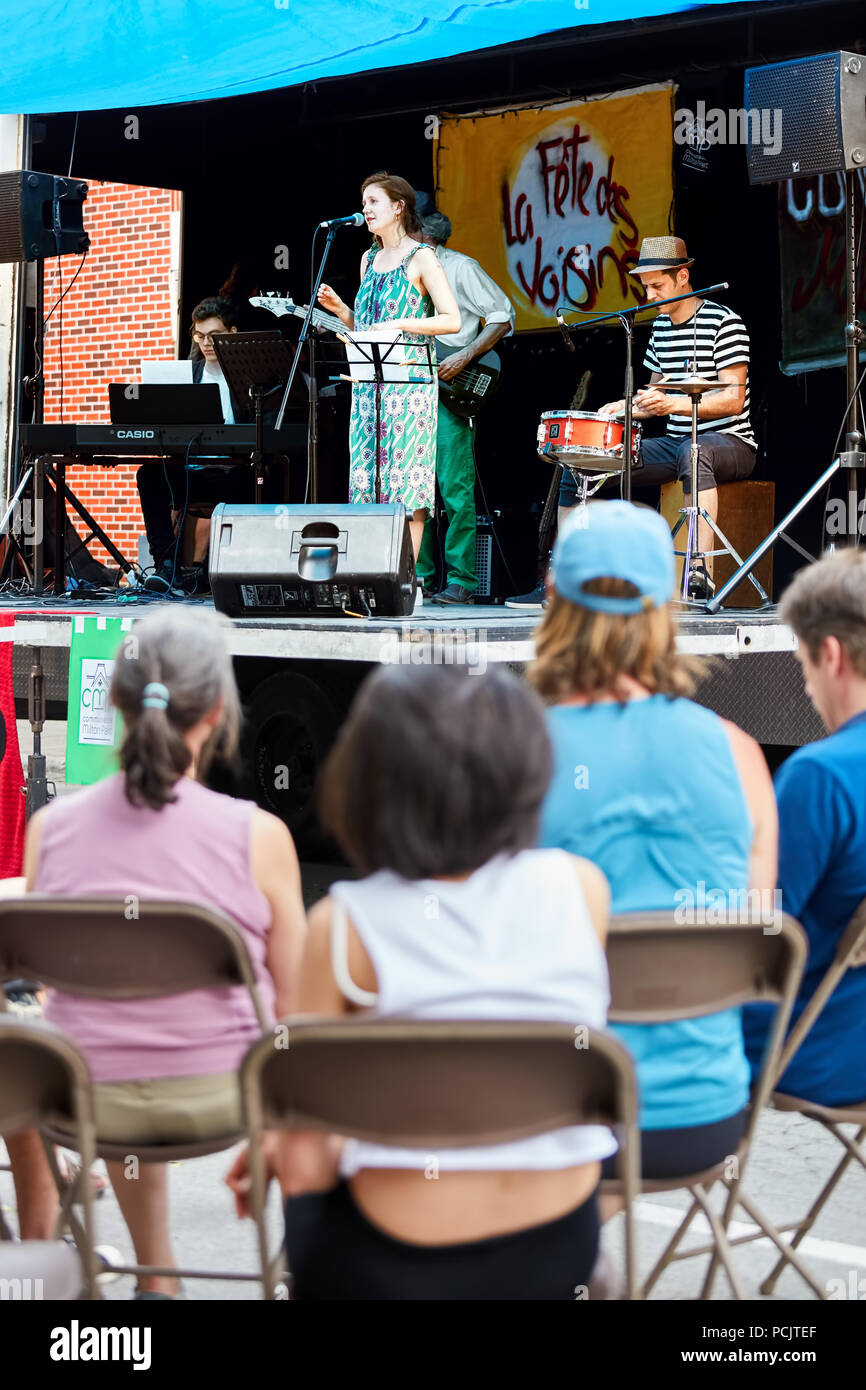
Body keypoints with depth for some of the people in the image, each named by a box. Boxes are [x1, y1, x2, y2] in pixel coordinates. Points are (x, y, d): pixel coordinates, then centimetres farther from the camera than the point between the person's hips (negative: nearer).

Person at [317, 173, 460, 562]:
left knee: (404, 479, -7)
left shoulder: (420, 258, -5)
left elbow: (452, 321, -10)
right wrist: (339, 308, 4)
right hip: (369, 381, 7)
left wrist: (400, 325, -17)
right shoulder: (369, 259, 17)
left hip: (408, 382, -7)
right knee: (371, 480, 3)